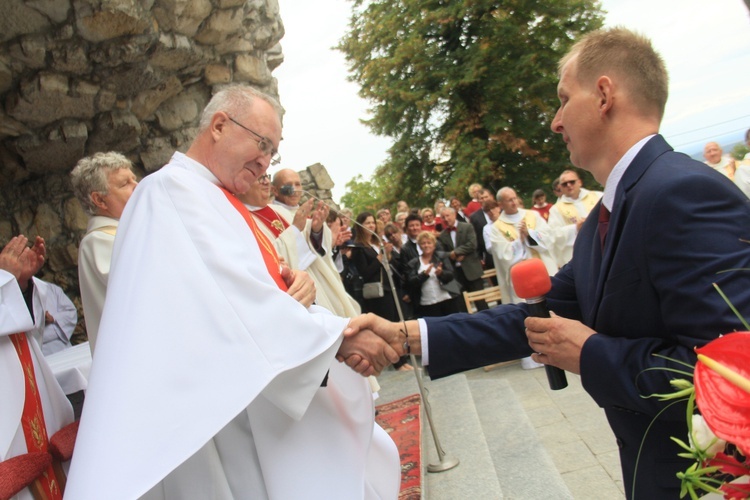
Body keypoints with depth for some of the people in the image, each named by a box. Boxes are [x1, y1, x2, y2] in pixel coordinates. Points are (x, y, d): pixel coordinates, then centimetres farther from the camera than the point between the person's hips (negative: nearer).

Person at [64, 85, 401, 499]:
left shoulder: (217, 200, 16)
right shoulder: (173, 189, -14)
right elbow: (241, 304, -25)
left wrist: (286, 286, -3)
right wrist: (338, 334, -20)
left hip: (264, 396, 9)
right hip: (220, 411, -9)